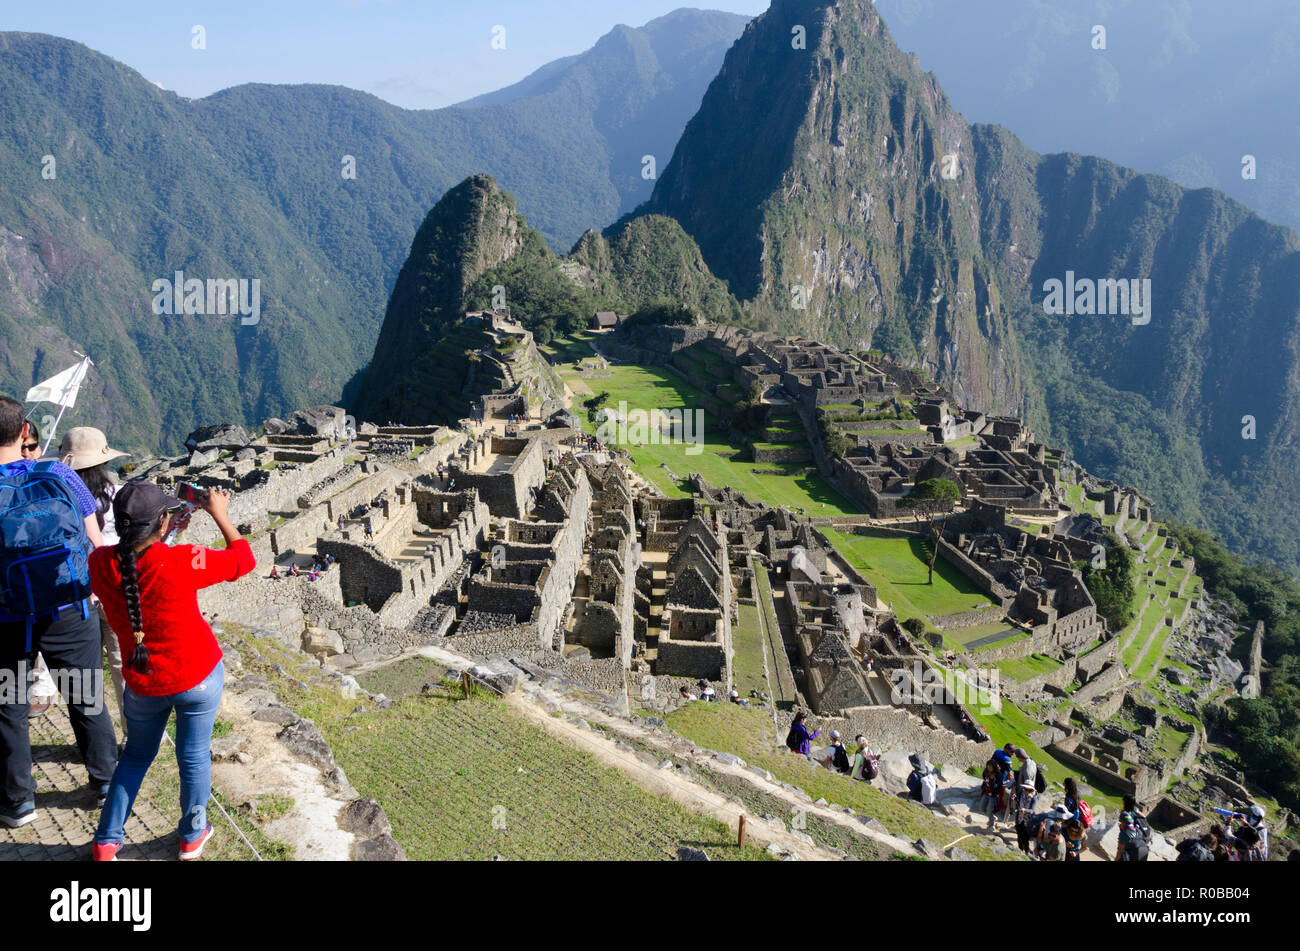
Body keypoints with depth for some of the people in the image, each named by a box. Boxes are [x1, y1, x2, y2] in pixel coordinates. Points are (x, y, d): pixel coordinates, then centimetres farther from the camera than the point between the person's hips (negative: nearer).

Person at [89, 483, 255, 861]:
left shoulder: (101, 564, -15)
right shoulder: (182, 562, -27)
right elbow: (244, 559, -12)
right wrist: (220, 515, -1)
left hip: (143, 684, 3)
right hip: (199, 677, -3)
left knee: (136, 757, 26)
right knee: (194, 757, 17)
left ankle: (106, 843, 31)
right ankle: (192, 836, 35)